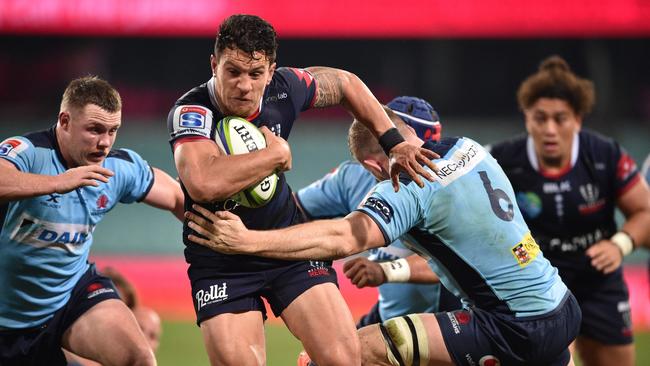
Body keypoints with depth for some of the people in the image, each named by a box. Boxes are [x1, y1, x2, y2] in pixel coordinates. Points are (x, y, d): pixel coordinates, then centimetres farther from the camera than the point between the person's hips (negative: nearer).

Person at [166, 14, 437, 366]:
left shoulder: (283, 89, -10)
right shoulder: (191, 111, -24)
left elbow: (345, 83, 13)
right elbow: (204, 184, -43)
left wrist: (393, 142, 6)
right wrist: (276, 154, -28)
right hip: (220, 266, -3)